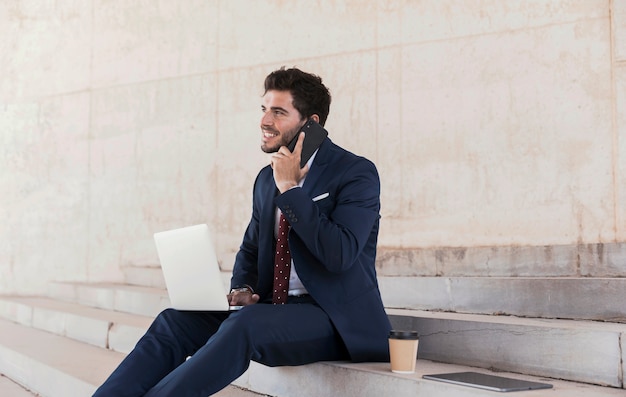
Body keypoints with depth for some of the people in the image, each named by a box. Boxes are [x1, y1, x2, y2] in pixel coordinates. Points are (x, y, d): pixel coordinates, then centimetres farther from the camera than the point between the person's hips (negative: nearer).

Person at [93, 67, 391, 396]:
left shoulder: (357, 172, -8)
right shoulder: (267, 179, 13)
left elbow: (340, 255, -22)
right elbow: (250, 250, 24)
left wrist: (290, 188, -17)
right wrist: (243, 290, 1)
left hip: (336, 319, -7)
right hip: (274, 308, 7)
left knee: (243, 325, -33)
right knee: (175, 320, -12)